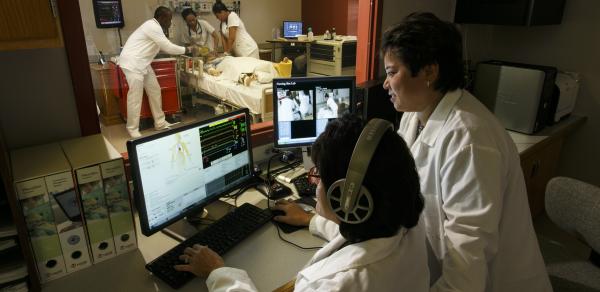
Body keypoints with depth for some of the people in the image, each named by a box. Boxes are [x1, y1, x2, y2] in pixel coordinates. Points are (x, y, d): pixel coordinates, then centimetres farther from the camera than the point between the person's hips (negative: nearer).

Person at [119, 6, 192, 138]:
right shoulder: (153, 27, -19)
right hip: (132, 63, -10)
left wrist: (182, 51, 11)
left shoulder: (154, 27, 13)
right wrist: (186, 50, -5)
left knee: (155, 91, 11)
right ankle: (133, 129, 4)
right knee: (135, 97, -7)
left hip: (142, 63, 10)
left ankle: (160, 123, 21)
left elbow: (164, 47, 19)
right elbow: (168, 47, -18)